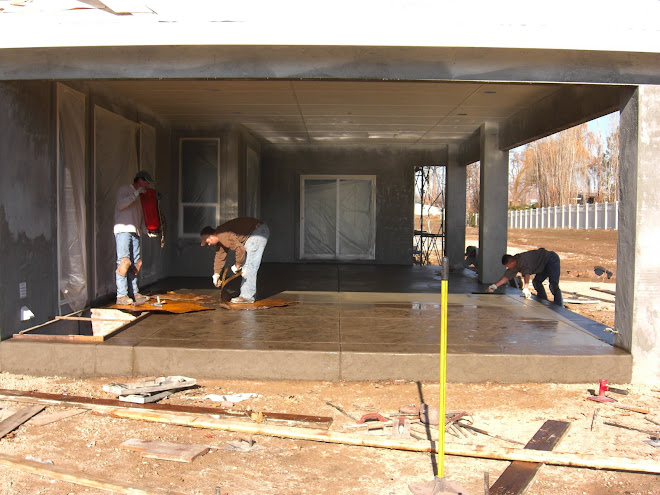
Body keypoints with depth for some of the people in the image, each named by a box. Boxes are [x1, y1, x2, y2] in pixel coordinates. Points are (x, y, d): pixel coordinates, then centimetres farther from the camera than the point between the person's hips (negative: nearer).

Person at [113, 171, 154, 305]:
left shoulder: (139, 196, 25)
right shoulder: (124, 189, 2)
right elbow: (121, 204, -15)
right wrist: (136, 193, -15)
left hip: (134, 231, 8)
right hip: (123, 230, -8)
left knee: (135, 264, 5)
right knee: (124, 261, -13)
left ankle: (134, 294, 9)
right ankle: (121, 295, -13)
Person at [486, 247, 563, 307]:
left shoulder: (523, 259, -29)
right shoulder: (515, 266, 1)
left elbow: (526, 274, -40)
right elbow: (507, 276, 4)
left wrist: (525, 288, -49)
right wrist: (495, 285, -3)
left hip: (551, 259, -10)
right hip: (544, 265, 10)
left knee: (553, 283, -21)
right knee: (536, 282, 7)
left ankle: (559, 308, -21)